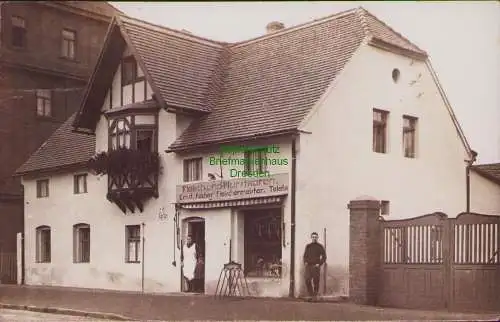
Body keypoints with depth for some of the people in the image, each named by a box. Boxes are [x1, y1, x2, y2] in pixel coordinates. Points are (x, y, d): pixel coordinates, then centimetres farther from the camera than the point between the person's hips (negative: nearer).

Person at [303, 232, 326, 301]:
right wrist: (305, 262, 4)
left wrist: (319, 264, -8)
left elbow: (324, 257, 3)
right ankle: (310, 294, 2)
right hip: (308, 266, 3)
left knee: (316, 281, -3)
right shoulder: (308, 246, 13)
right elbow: (305, 255, 22)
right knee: (307, 279, -8)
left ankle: (315, 295, 6)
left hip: (316, 266, -3)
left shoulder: (320, 246, 3)